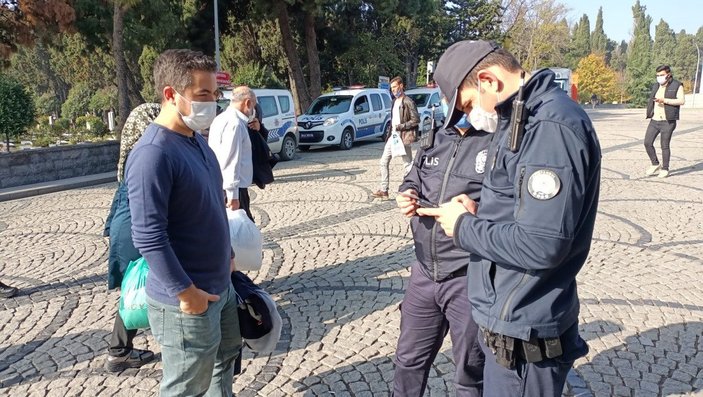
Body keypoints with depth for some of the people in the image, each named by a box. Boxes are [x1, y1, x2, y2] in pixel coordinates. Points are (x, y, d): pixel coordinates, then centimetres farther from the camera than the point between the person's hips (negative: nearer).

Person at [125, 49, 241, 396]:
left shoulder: (196, 139, 6)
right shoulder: (153, 153, -23)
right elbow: (148, 236, -26)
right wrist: (186, 292, -22)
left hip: (220, 286, 9)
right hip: (187, 303, -9)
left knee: (225, 358, 27)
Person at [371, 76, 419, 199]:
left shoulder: (408, 102, -11)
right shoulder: (395, 101, 15)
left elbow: (416, 120, -15)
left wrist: (400, 126, -17)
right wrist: (391, 131, 12)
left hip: (403, 137, -9)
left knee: (408, 164, 0)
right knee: (383, 162, 6)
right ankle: (384, 190, 10)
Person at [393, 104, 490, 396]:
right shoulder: (435, 138, 9)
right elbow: (412, 181, 21)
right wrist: (407, 197, 0)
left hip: (471, 279, -6)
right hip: (425, 271, 6)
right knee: (409, 359, 22)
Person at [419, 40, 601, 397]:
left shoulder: (551, 127, -22)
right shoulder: (520, 119, 11)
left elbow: (541, 245, -28)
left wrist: (464, 227, -15)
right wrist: (479, 214, 2)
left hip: (523, 332, -10)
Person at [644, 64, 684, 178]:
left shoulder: (677, 85, -3)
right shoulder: (655, 86, 15)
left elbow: (682, 100, -14)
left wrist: (664, 100, -21)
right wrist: (649, 112, 12)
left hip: (667, 122, -6)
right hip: (654, 120, 6)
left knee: (665, 146, -1)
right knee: (647, 143, -1)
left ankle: (665, 169, 11)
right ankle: (655, 165, 16)